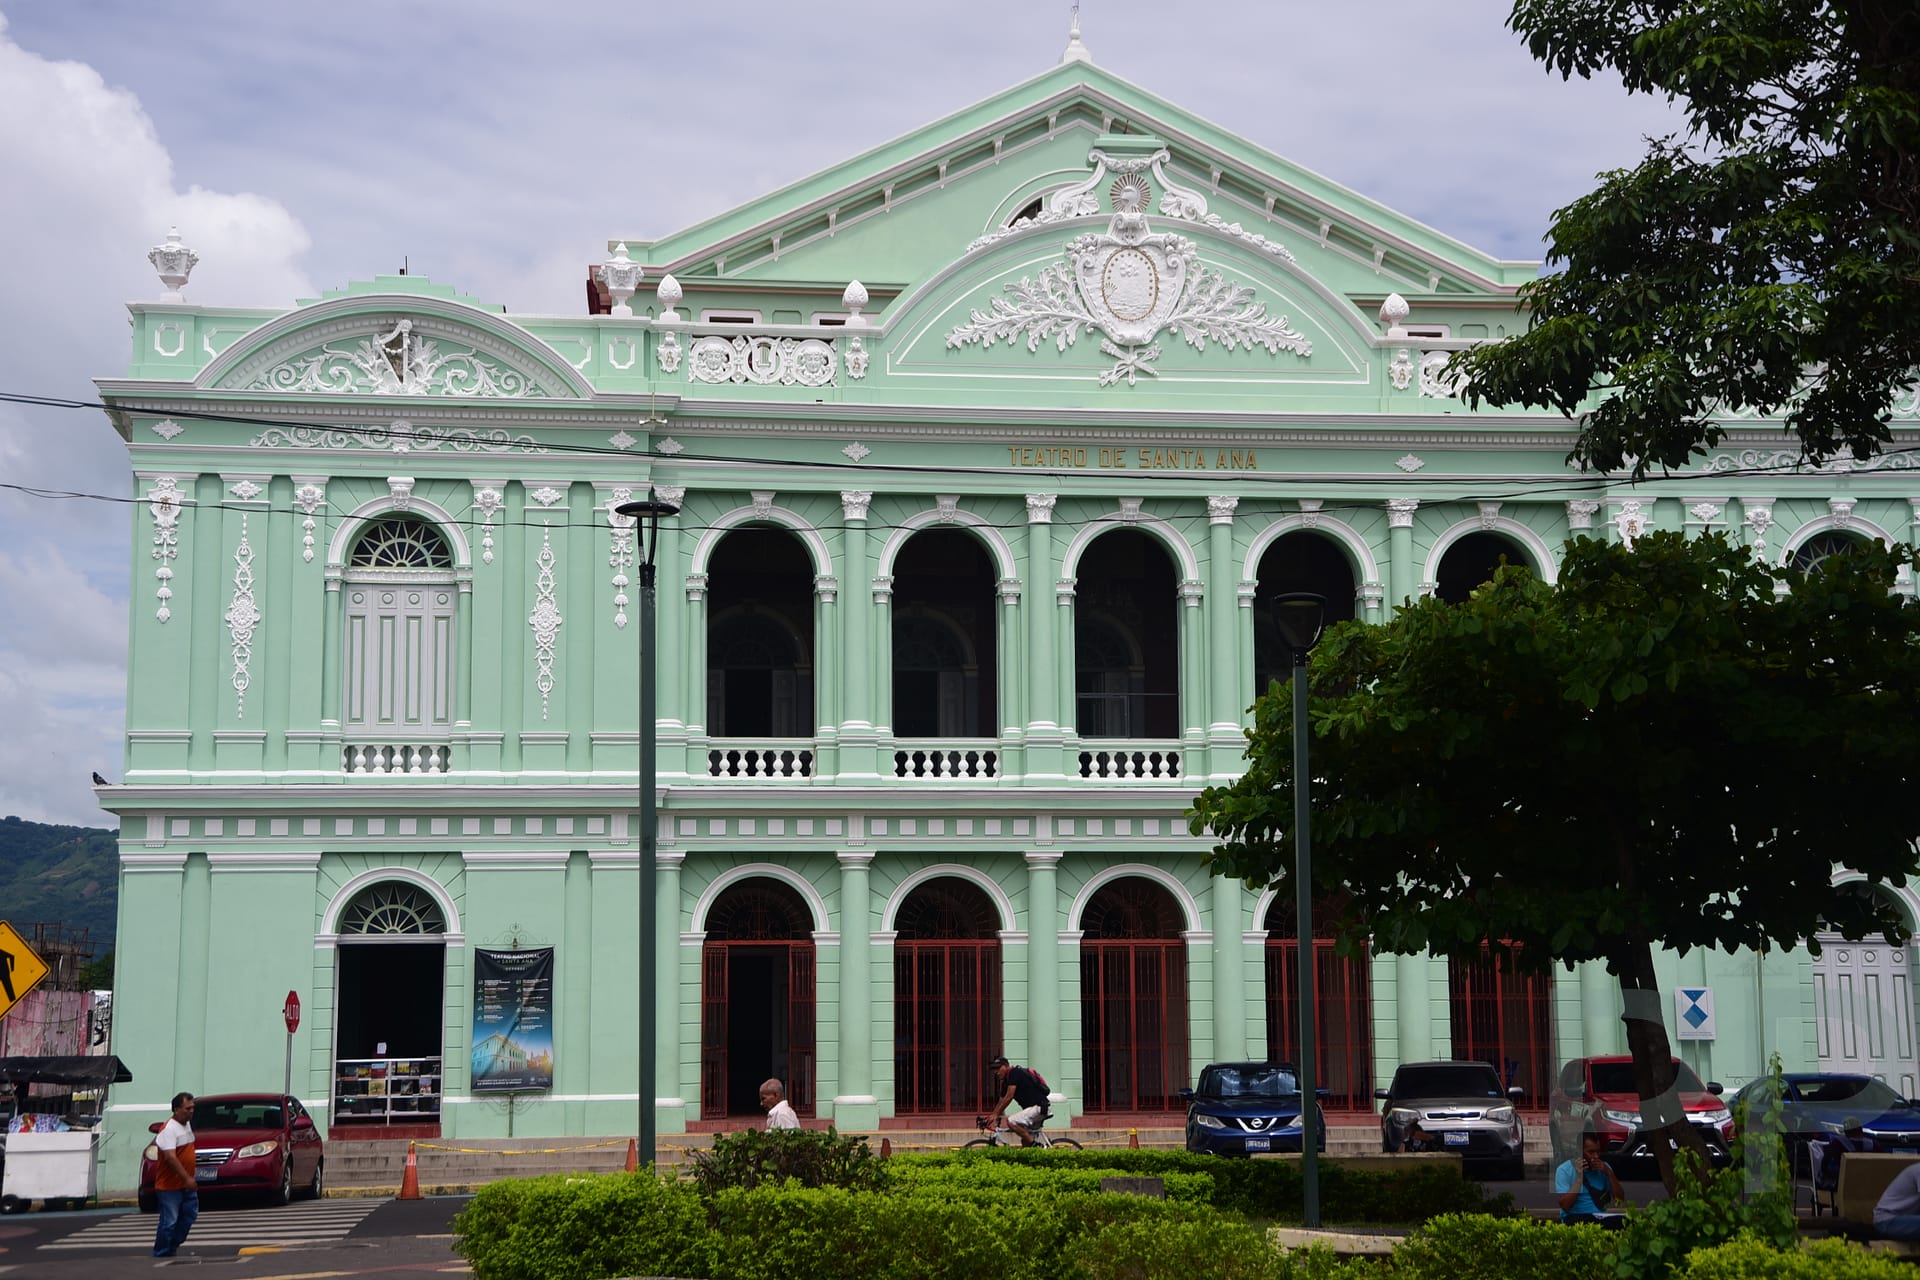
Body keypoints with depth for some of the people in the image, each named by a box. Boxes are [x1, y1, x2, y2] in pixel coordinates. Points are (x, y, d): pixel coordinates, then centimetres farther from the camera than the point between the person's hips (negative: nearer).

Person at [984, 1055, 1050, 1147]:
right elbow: (1002, 1101, 19)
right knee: (1025, 1141, 11)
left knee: (1011, 1122, -23)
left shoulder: (1015, 1072, -11)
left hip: (1039, 1107, -10)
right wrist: (992, 1116, 9)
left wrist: (996, 1114, -15)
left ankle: (1035, 1145, -17)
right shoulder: (1005, 1081, 18)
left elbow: (1009, 1097, -17)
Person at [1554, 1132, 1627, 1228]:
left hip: (1600, 1217, 4)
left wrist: (1609, 1173, -5)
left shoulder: (1604, 1167, 11)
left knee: (1626, 1221, -30)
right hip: (1575, 1217, -3)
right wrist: (1579, 1177, -15)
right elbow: (1565, 1206, -12)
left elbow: (1620, 1199, 6)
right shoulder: (1564, 1170, -4)